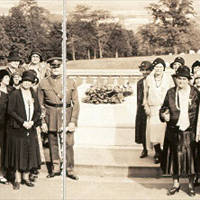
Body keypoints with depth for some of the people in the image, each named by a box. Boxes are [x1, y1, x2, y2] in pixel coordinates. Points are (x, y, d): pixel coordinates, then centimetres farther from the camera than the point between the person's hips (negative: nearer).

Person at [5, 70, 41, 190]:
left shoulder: (34, 95, 9)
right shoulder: (15, 94, -5)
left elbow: (38, 111, 9)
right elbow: (11, 111, -10)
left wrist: (32, 121, -9)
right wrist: (23, 122, -16)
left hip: (31, 129, 5)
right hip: (17, 129, -4)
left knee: (29, 153, 6)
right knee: (17, 153, -1)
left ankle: (26, 177, 18)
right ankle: (17, 179, 9)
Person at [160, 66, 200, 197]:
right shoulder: (171, 93, 2)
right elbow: (164, 108, 9)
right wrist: (164, 115, -15)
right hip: (174, 131, 2)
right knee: (174, 157, 9)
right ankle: (176, 184, 24)